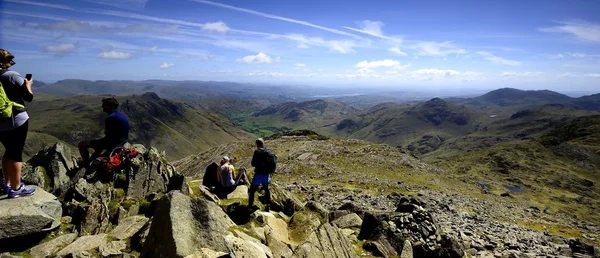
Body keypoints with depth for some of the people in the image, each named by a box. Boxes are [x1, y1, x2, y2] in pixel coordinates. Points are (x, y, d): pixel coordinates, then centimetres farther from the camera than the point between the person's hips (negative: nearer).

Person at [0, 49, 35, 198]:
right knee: (16, 153, -1)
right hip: (16, 121, -6)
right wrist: (27, 85, 9)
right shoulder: (13, 76, -12)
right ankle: (15, 189, 3)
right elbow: (29, 97, -8)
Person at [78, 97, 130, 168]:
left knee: (82, 144, -1)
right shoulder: (121, 115, 9)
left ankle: (86, 165, 12)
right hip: (123, 142, 10)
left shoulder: (110, 118, -20)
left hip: (114, 143, -10)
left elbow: (109, 136, -19)